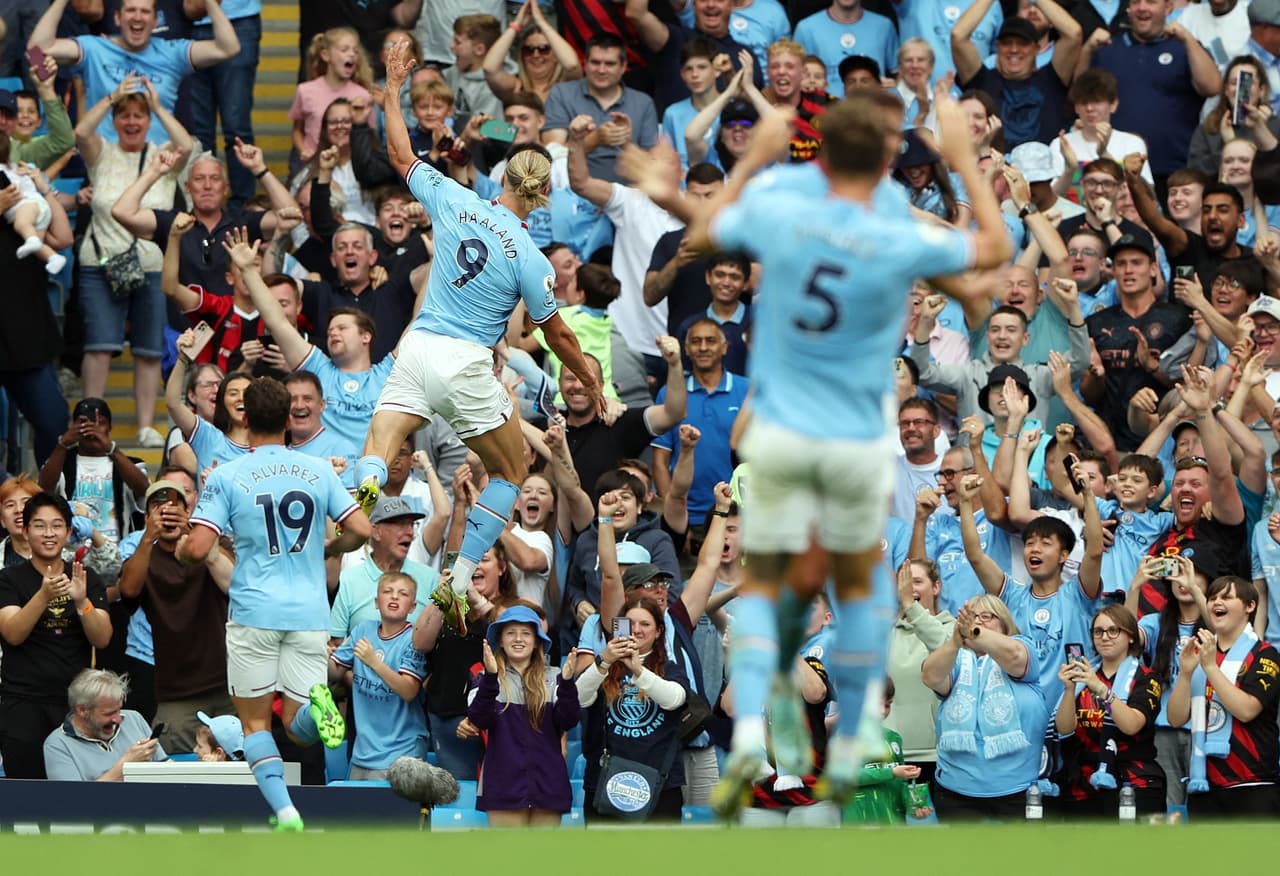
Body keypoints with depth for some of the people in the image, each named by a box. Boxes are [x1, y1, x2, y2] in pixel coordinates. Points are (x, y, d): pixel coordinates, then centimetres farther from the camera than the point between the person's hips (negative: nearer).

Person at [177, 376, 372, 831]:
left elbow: (197, 549, -10)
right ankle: (317, 704, -29)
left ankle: (284, 810, -9)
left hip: (254, 612, -2)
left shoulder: (226, 477, -3)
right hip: (310, 613, 2)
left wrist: (179, 548, 14)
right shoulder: (318, 471, 5)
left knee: (255, 721, 11)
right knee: (298, 724, 8)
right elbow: (361, 530, 2)